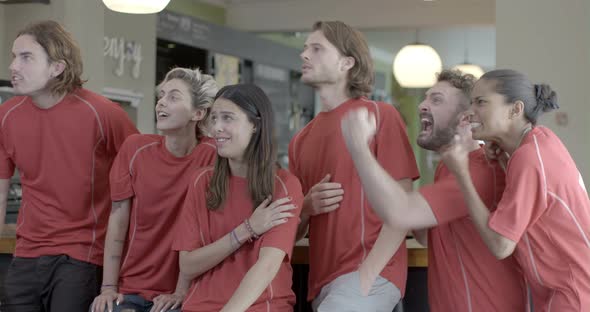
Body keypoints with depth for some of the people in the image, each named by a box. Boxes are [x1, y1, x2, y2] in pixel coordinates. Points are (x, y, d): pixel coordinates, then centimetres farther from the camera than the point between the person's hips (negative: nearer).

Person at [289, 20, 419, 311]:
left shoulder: (380, 115, -4)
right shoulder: (300, 140, 13)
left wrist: (365, 277, -17)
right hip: (322, 280, 6)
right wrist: (306, 207, -4)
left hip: (371, 275, -6)